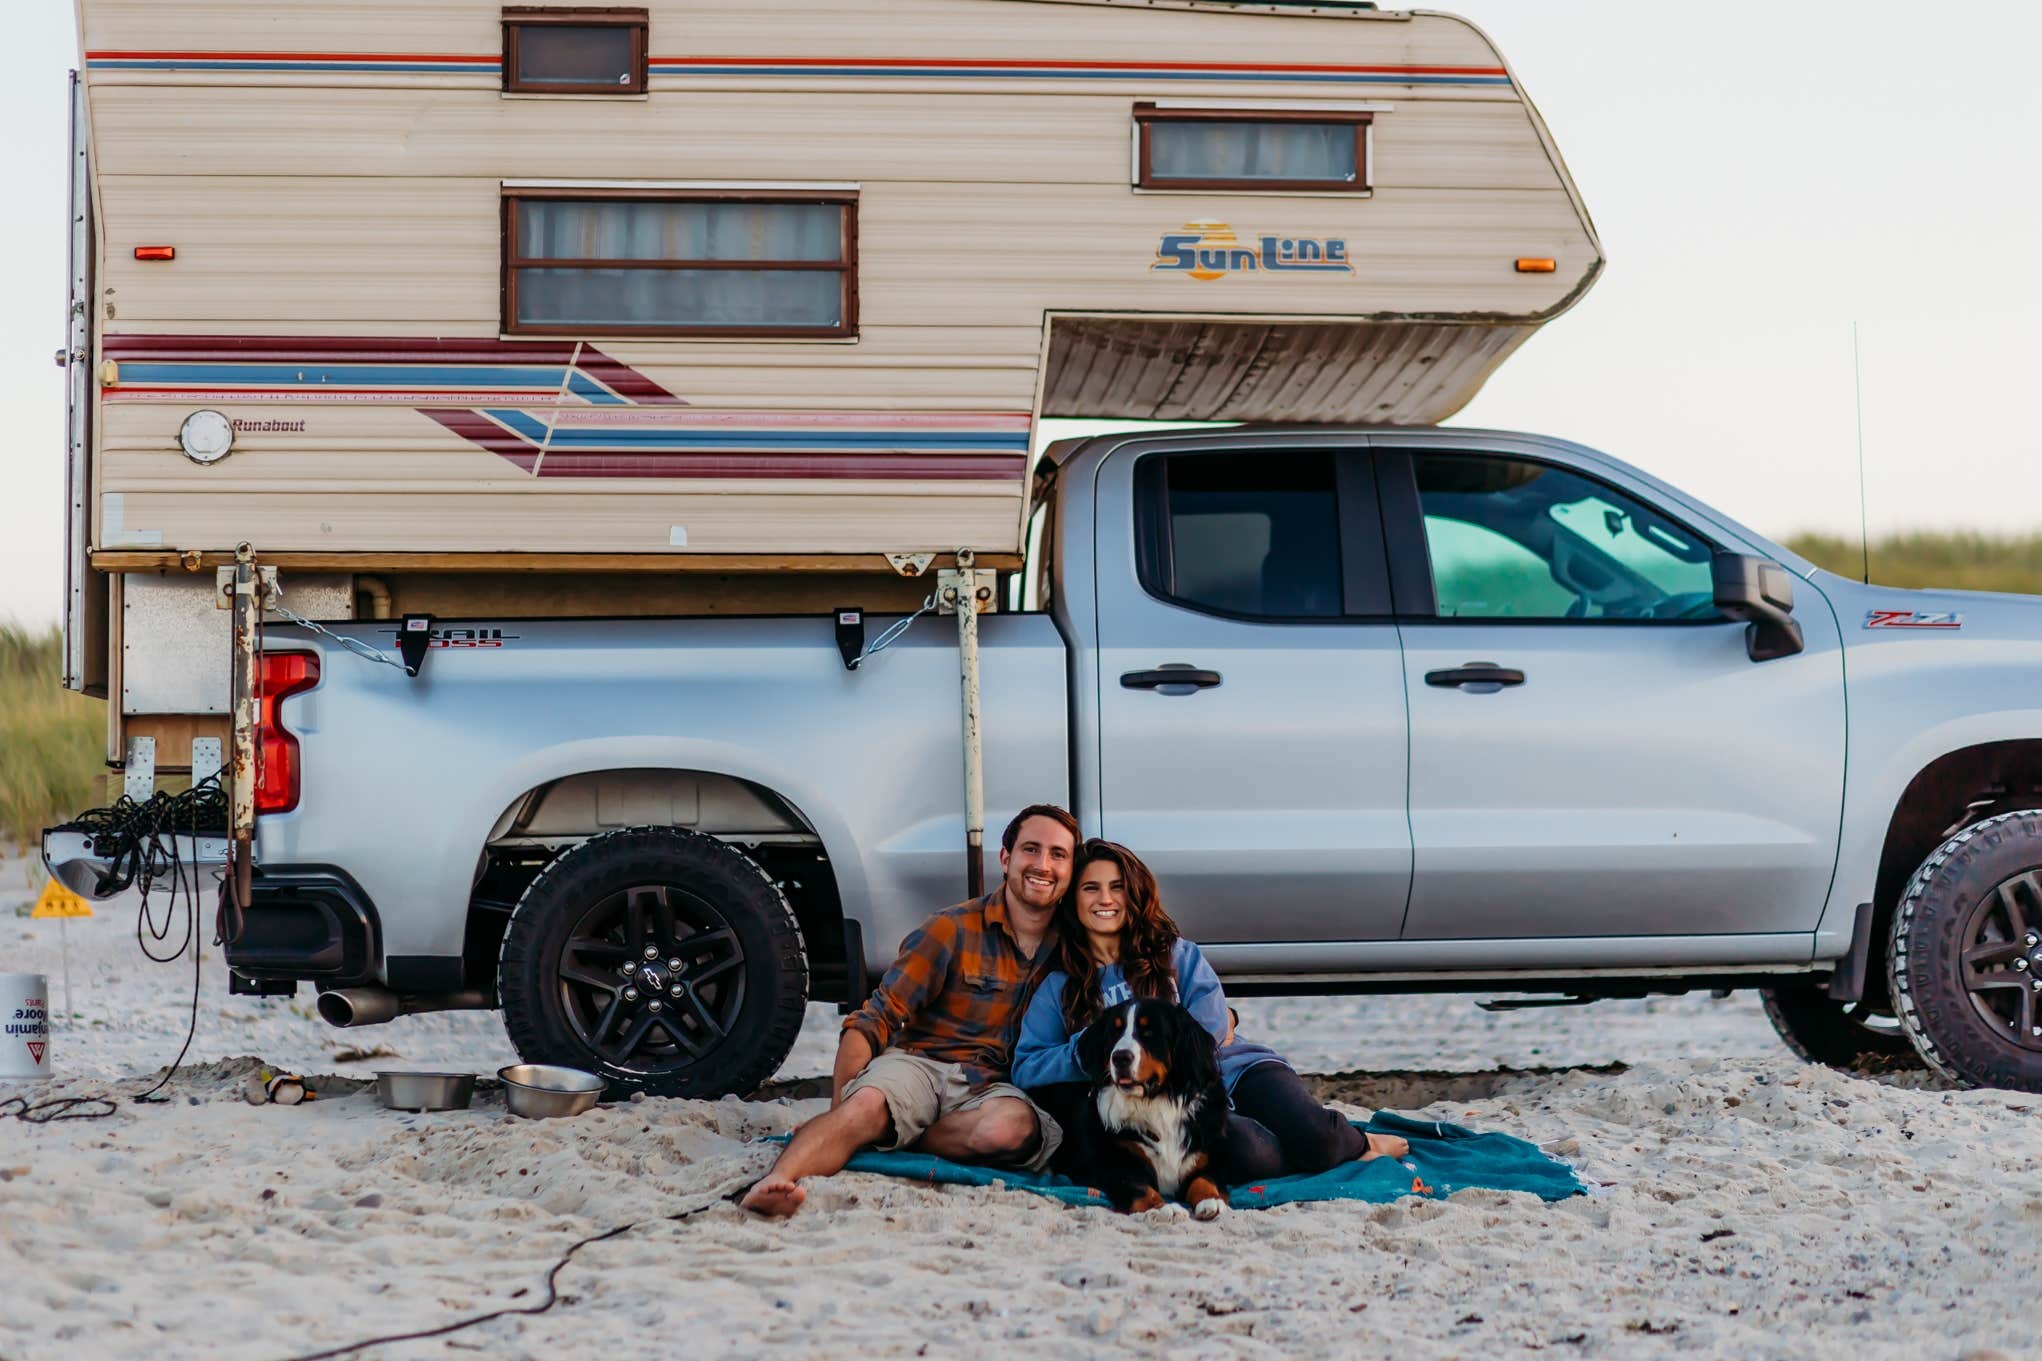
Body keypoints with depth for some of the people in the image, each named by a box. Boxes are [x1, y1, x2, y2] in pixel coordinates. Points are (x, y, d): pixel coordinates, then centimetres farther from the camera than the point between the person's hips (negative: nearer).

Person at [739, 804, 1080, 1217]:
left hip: (990, 1085, 1)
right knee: (867, 1104, -36)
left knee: (1014, 1126, -36)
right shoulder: (954, 929, 0)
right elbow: (874, 1019, -3)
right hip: (919, 1063, -1)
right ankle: (777, 1180, -57)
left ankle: (888, 1137, -21)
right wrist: (842, 1101, -17)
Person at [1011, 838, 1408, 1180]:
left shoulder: (1175, 954, 13)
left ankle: (1357, 1143, 6)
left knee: (1311, 1132, -28)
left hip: (1232, 1070, 2)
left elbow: (1213, 1029, 0)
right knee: (1241, 1150, -36)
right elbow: (1025, 1070, 6)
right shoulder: (1059, 989, 13)